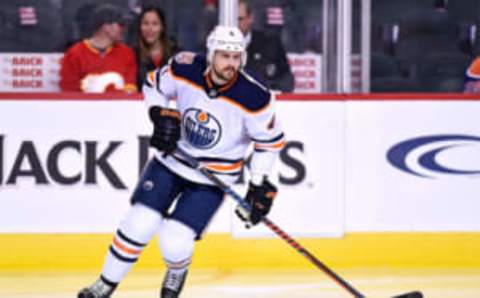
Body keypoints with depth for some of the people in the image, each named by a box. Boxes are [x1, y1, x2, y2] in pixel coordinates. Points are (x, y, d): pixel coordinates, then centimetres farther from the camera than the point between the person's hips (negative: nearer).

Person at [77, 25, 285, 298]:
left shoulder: (254, 98, -24)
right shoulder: (186, 68, -16)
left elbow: (271, 140, -9)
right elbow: (154, 85, 5)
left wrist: (260, 186, -11)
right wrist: (162, 117, -11)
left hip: (213, 178, -3)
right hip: (172, 159, 3)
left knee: (174, 244, -10)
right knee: (139, 224, -5)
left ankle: (177, 273, 27)